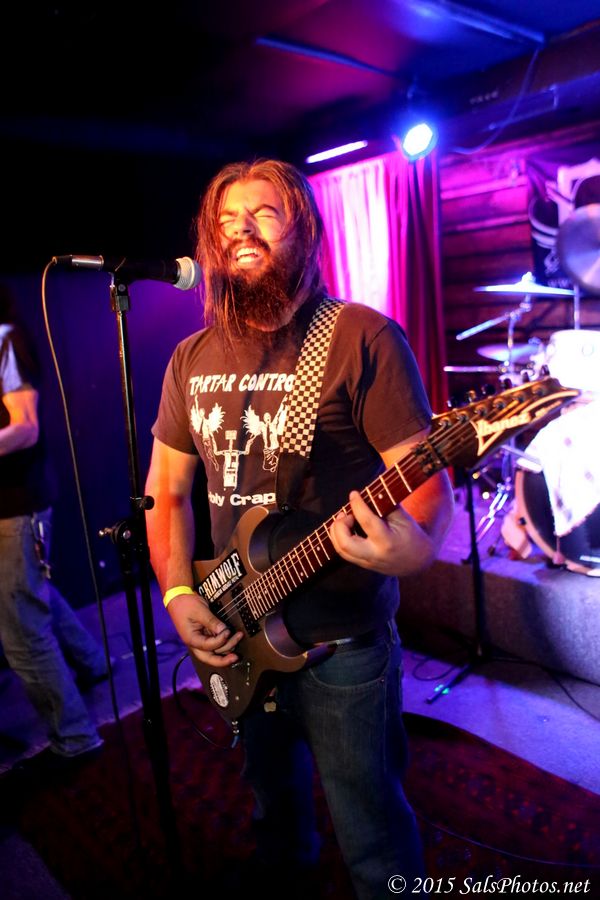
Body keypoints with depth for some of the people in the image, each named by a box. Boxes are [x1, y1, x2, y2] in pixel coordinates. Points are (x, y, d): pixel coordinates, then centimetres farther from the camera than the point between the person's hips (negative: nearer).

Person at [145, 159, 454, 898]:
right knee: (274, 798, 31)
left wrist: (415, 544, -36)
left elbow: (426, 475, -15)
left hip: (343, 643, -5)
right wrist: (177, 593, -3)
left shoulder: (363, 338, -13)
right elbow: (166, 488, 9)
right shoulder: (192, 358, 4)